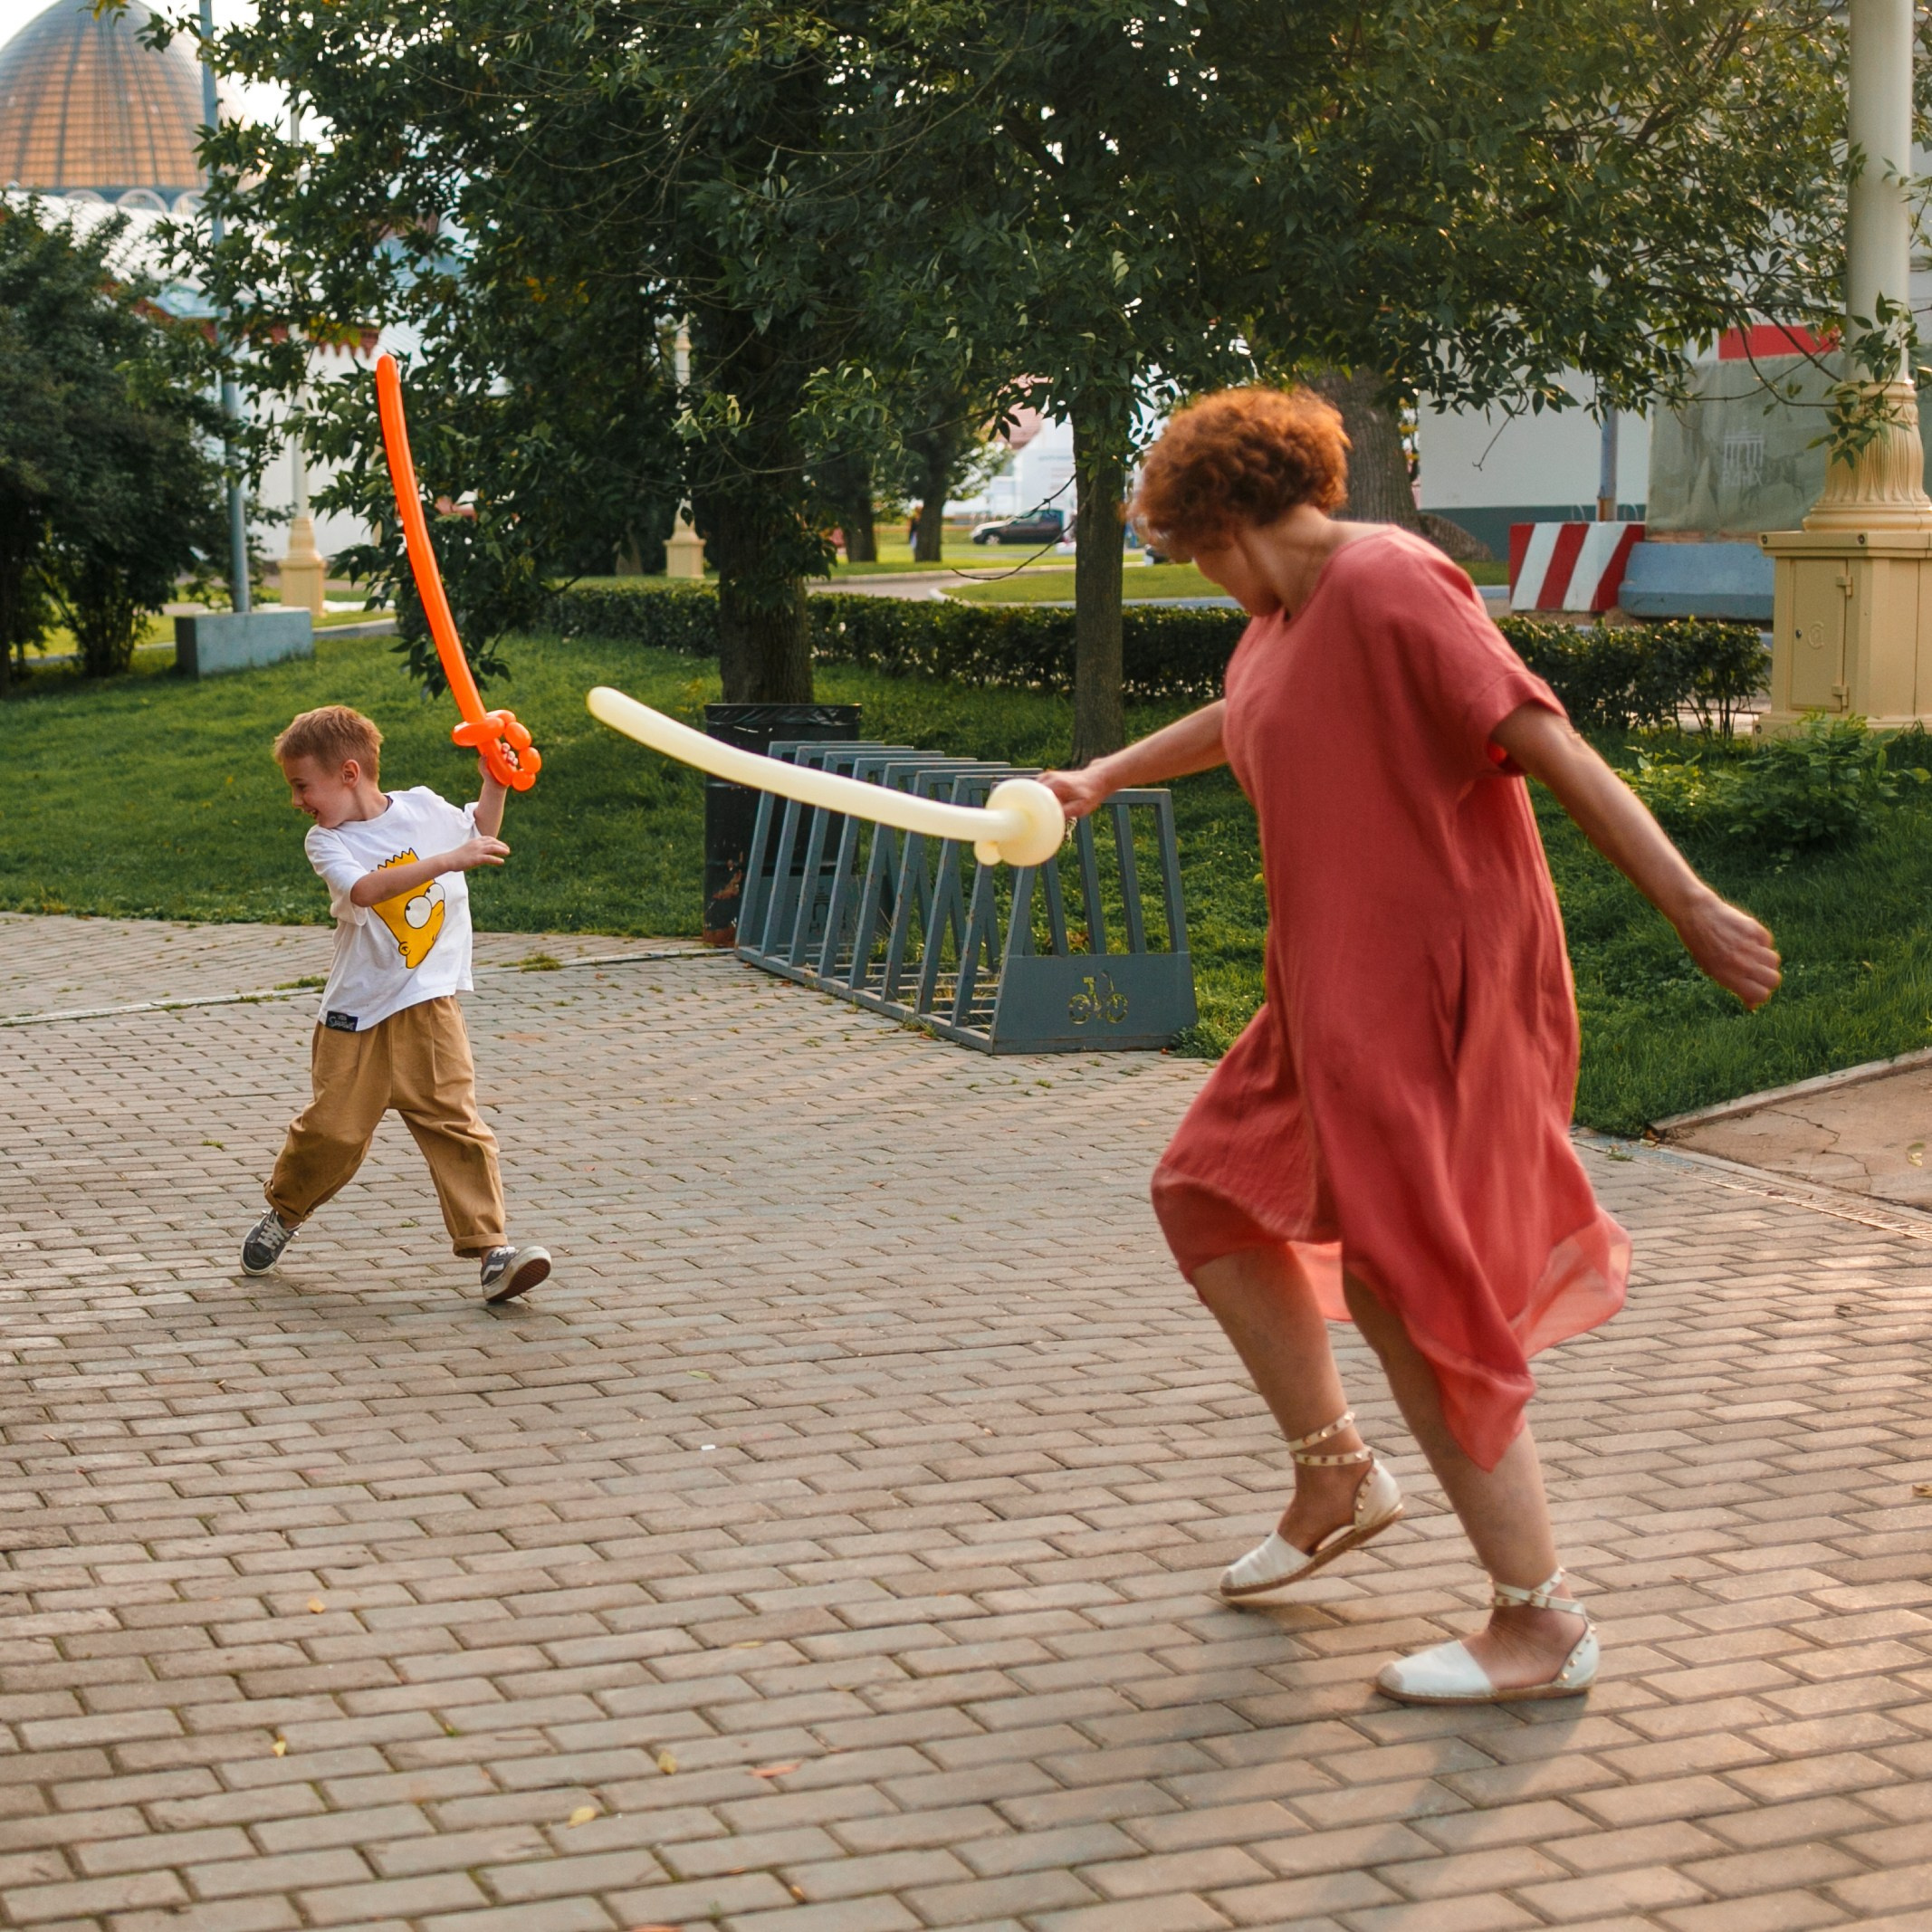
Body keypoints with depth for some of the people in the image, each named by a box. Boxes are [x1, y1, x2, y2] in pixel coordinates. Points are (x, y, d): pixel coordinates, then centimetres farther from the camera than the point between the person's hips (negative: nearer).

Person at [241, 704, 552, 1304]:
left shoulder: (423, 808, 4)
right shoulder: (326, 842, -6)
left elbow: (480, 836, 26)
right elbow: (364, 889, -27)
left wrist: (494, 783, 10)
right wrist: (448, 859, -33)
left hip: (429, 1008, 1)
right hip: (357, 1013, -1)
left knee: (457, 1124, -6)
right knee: (332, 1129, 4)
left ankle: (491, 1248, -7)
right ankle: (283, 1213, 31)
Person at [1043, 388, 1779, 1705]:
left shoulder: (1386, 585, -17)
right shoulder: (1285, 618, 13)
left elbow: (1548, 743, -24)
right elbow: (1239, 721, 36)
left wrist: (1690, 906, -28)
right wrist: (1105, 777, 44)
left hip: (1434, 993, -10)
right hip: (1335, 993, 10)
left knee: (1410, 1295, -9)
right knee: (1209, 1199, 18)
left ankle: (1543, 1623, 0)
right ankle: (1339, 1476, 31)